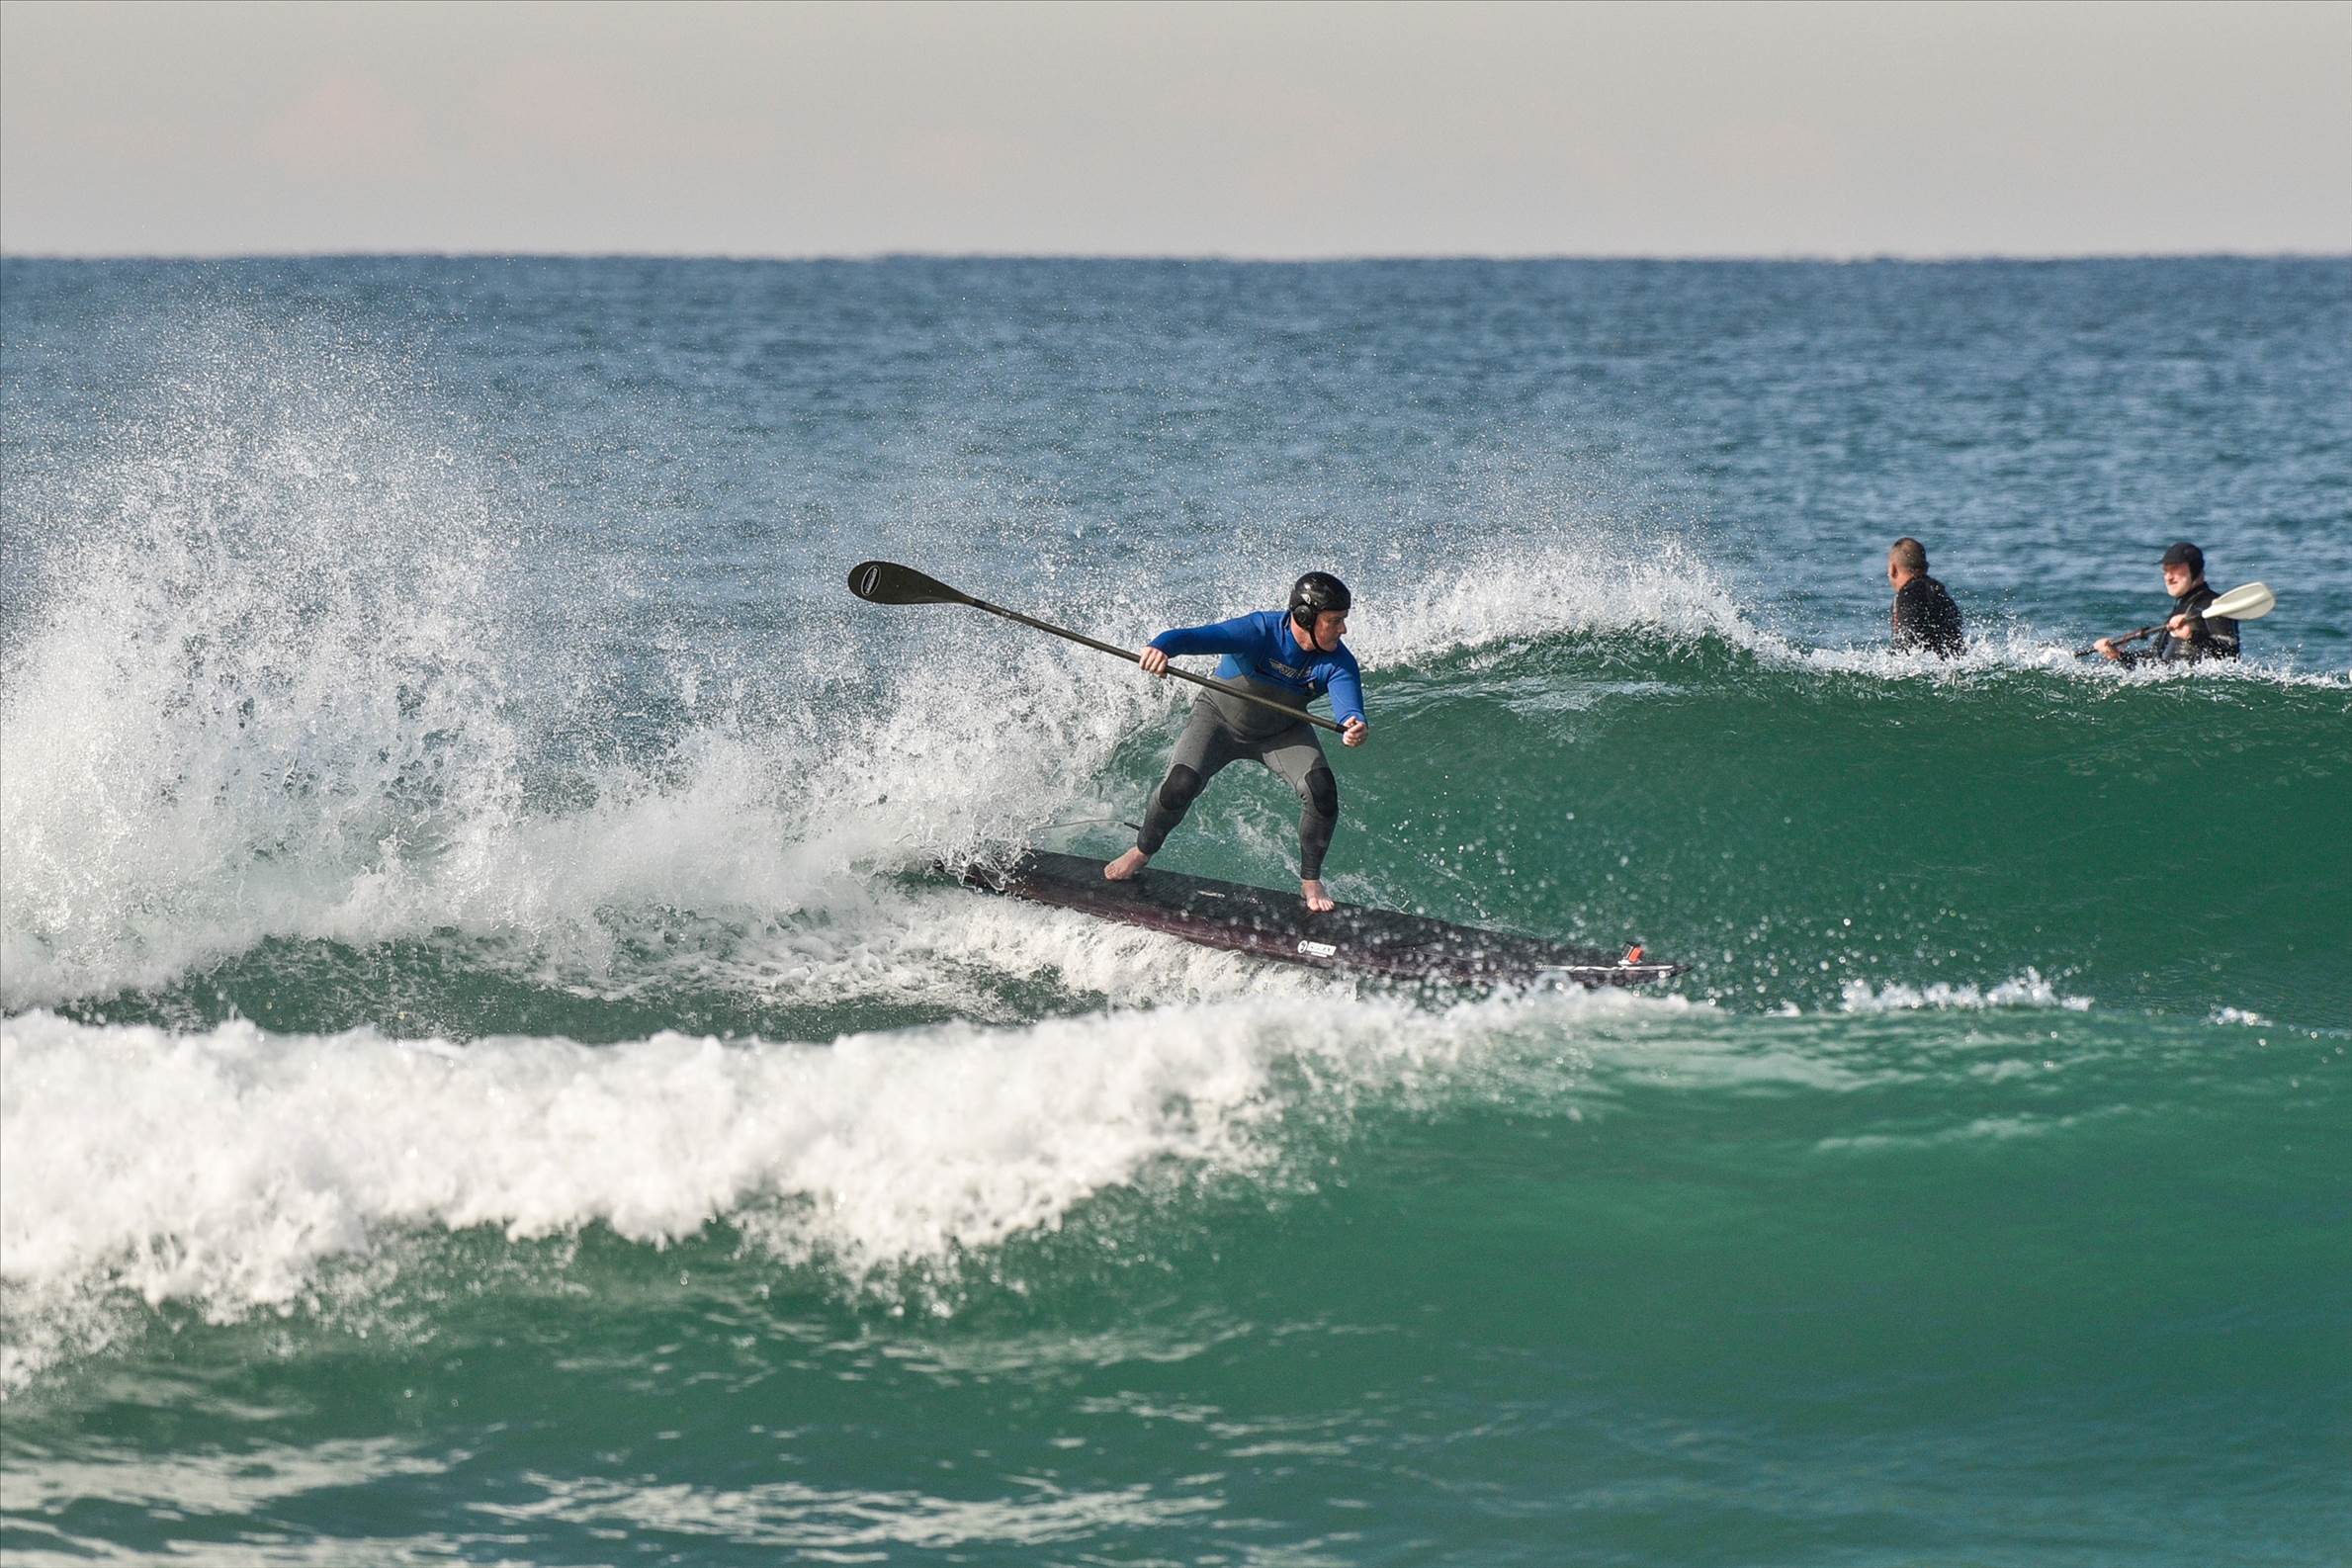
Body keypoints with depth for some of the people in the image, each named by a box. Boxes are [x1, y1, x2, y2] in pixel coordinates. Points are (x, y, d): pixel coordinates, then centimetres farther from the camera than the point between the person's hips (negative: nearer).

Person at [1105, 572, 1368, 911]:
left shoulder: (1337, 661, -26)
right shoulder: (1260, 632, -35)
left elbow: (1348, 700, -43)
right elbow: (1195, 637, -45)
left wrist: (1352, 723, -68)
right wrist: (1159, 648, -68)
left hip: (1282, 733, 2)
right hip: (1220, 719, -2)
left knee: (1321, 790, -19)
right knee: (1179, 787, -19)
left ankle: (1310, 880, 3)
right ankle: (1142, 852, 11)